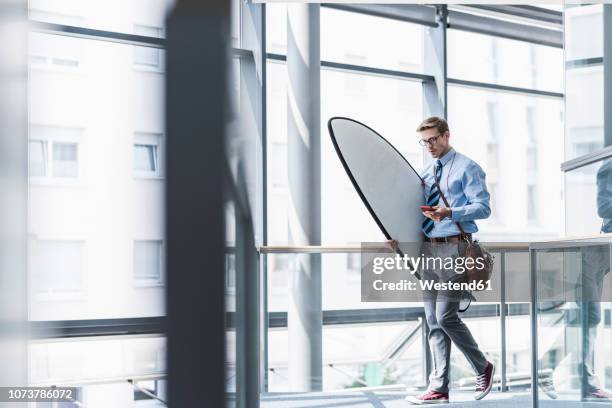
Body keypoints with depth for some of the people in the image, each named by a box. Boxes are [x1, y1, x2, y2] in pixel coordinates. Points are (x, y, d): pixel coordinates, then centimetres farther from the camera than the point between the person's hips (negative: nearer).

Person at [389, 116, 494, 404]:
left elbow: (483, 207, -10)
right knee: (433, 321, 6)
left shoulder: (467, 168, -2)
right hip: (428, 249, 7)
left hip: (454, 248, -7)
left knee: (446, 316, -13)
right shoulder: (424, 174, 18)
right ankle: (438, 388, 10)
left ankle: (483, 368, 9)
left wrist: (450, 213, -25)